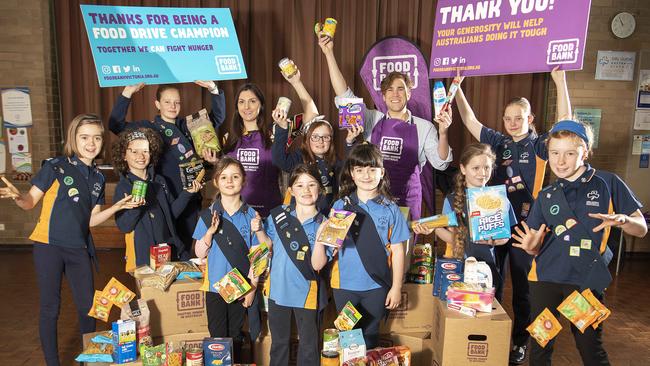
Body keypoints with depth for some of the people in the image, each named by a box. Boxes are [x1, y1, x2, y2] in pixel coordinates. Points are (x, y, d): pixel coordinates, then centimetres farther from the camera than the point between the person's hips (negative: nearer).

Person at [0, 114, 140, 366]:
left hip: (79, 249, 5)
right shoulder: (56, 166, -7)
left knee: (87, 306, 11)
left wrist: (118, 206, -3)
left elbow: (91, 220, 9)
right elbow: (30, 202, -4)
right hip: (48, 245, -4)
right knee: (50, 308, 5)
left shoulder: (98, 178, 7)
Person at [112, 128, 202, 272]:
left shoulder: (160, 181, 8)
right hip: (143, 254, -4)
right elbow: (123, 227, -12)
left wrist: (187, 193, 2)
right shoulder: (123, 187, -6)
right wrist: (135, 207, -28)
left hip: (170, 248, 5)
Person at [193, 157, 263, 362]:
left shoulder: (251, 215, -4)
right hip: (215, 286, 0)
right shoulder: (208, 215, -3)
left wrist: (252, 287, -4)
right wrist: (210, 231, -18)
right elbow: (200, 254, -2)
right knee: (218, 337, 9)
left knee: (236, 337, 13)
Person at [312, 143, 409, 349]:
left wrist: (396, 287, -2)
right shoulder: (340, 206, -4)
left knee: (370, 337, 16)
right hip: (345, 285, 1)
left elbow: (397, 250, -1)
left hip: (377, 286, -1)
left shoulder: (390, 209, -5)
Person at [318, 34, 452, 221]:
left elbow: (440, 163, -2)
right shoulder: (373, 120, 4)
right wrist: (329, 53, -7)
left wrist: (443, 133, -19)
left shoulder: (424, 127, 2)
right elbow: (344, 96, -2)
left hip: (407, 202, -1)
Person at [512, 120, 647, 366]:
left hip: (587, 279, -2)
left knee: (590, 346, 7)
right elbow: (535, 245, 10)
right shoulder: (546, 196, 8)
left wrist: (622, 220, -20)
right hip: (545, 278, 3)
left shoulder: (608, 183, -1)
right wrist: (532, 247, -14)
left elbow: (641, 229, 2)